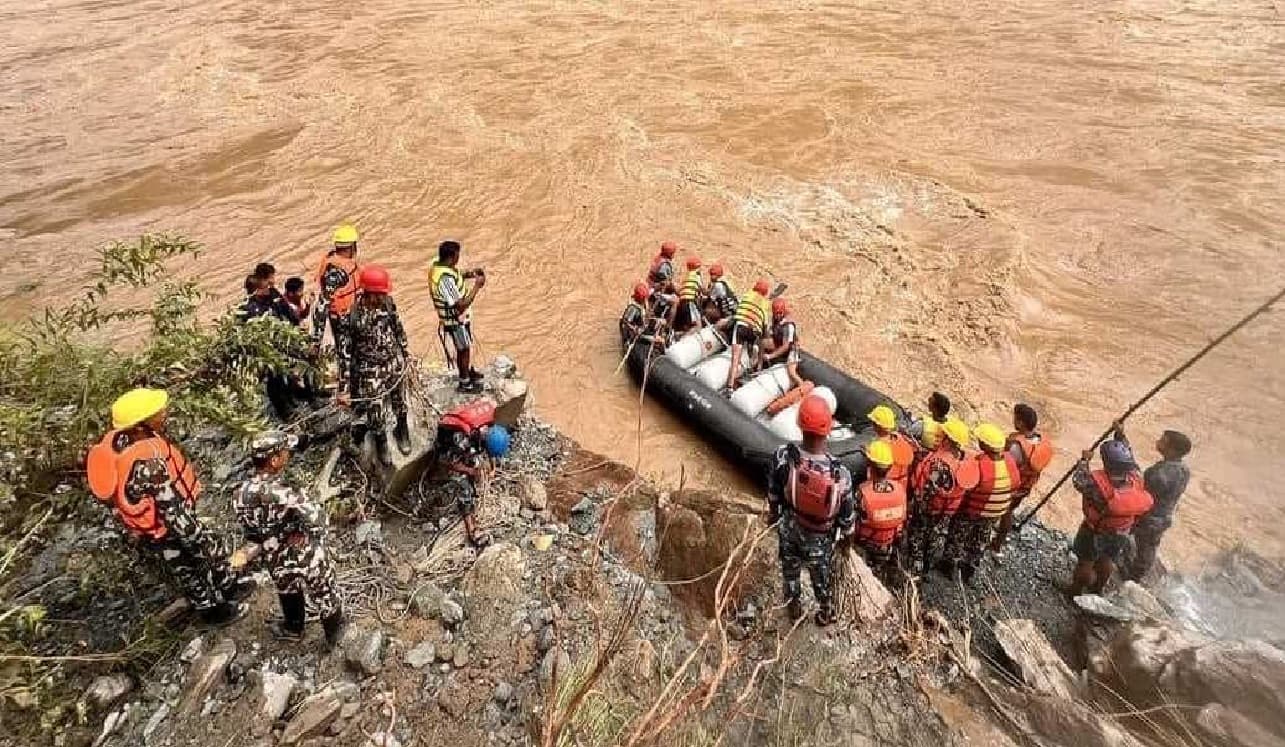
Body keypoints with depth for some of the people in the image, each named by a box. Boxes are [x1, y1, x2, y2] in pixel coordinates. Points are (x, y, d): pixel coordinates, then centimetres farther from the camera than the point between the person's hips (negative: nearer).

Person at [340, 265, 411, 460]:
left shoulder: (387, 303, -10)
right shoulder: (354, 317, -23)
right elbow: (346, 352, -18)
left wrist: (405, 353, 20)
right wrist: (344, 388, -18)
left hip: (395, 363, 4)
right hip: (370, 370, -4)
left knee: (399, 404, 22)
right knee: (375, 414, 3)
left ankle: (402, 430, 51)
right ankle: (380, 441, 34)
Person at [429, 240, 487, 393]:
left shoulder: (437, 265, -6)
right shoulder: (445, 279, -35)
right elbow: (461, 305, -34)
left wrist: (466, 275, -2)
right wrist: (477, 286, -27)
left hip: (458, 317, 9)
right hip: (456, 320, -9)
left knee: (466, 346, 26)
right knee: (463, 349, 11)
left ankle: (470, 372, 47)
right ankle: (464, 383, 30)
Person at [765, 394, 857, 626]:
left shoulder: (782, 456, -33)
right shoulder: (839, 473, -37)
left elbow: (774, 493, -12)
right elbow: (847, 512, -18)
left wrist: (773, 514, 10)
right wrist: (846, 533, 5)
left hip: (789, 529, 1)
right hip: (820, 538, -1)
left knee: (790, 570, 31)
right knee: (822, 577, 29)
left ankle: (794, 607, 57)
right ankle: (826, 613, 56)